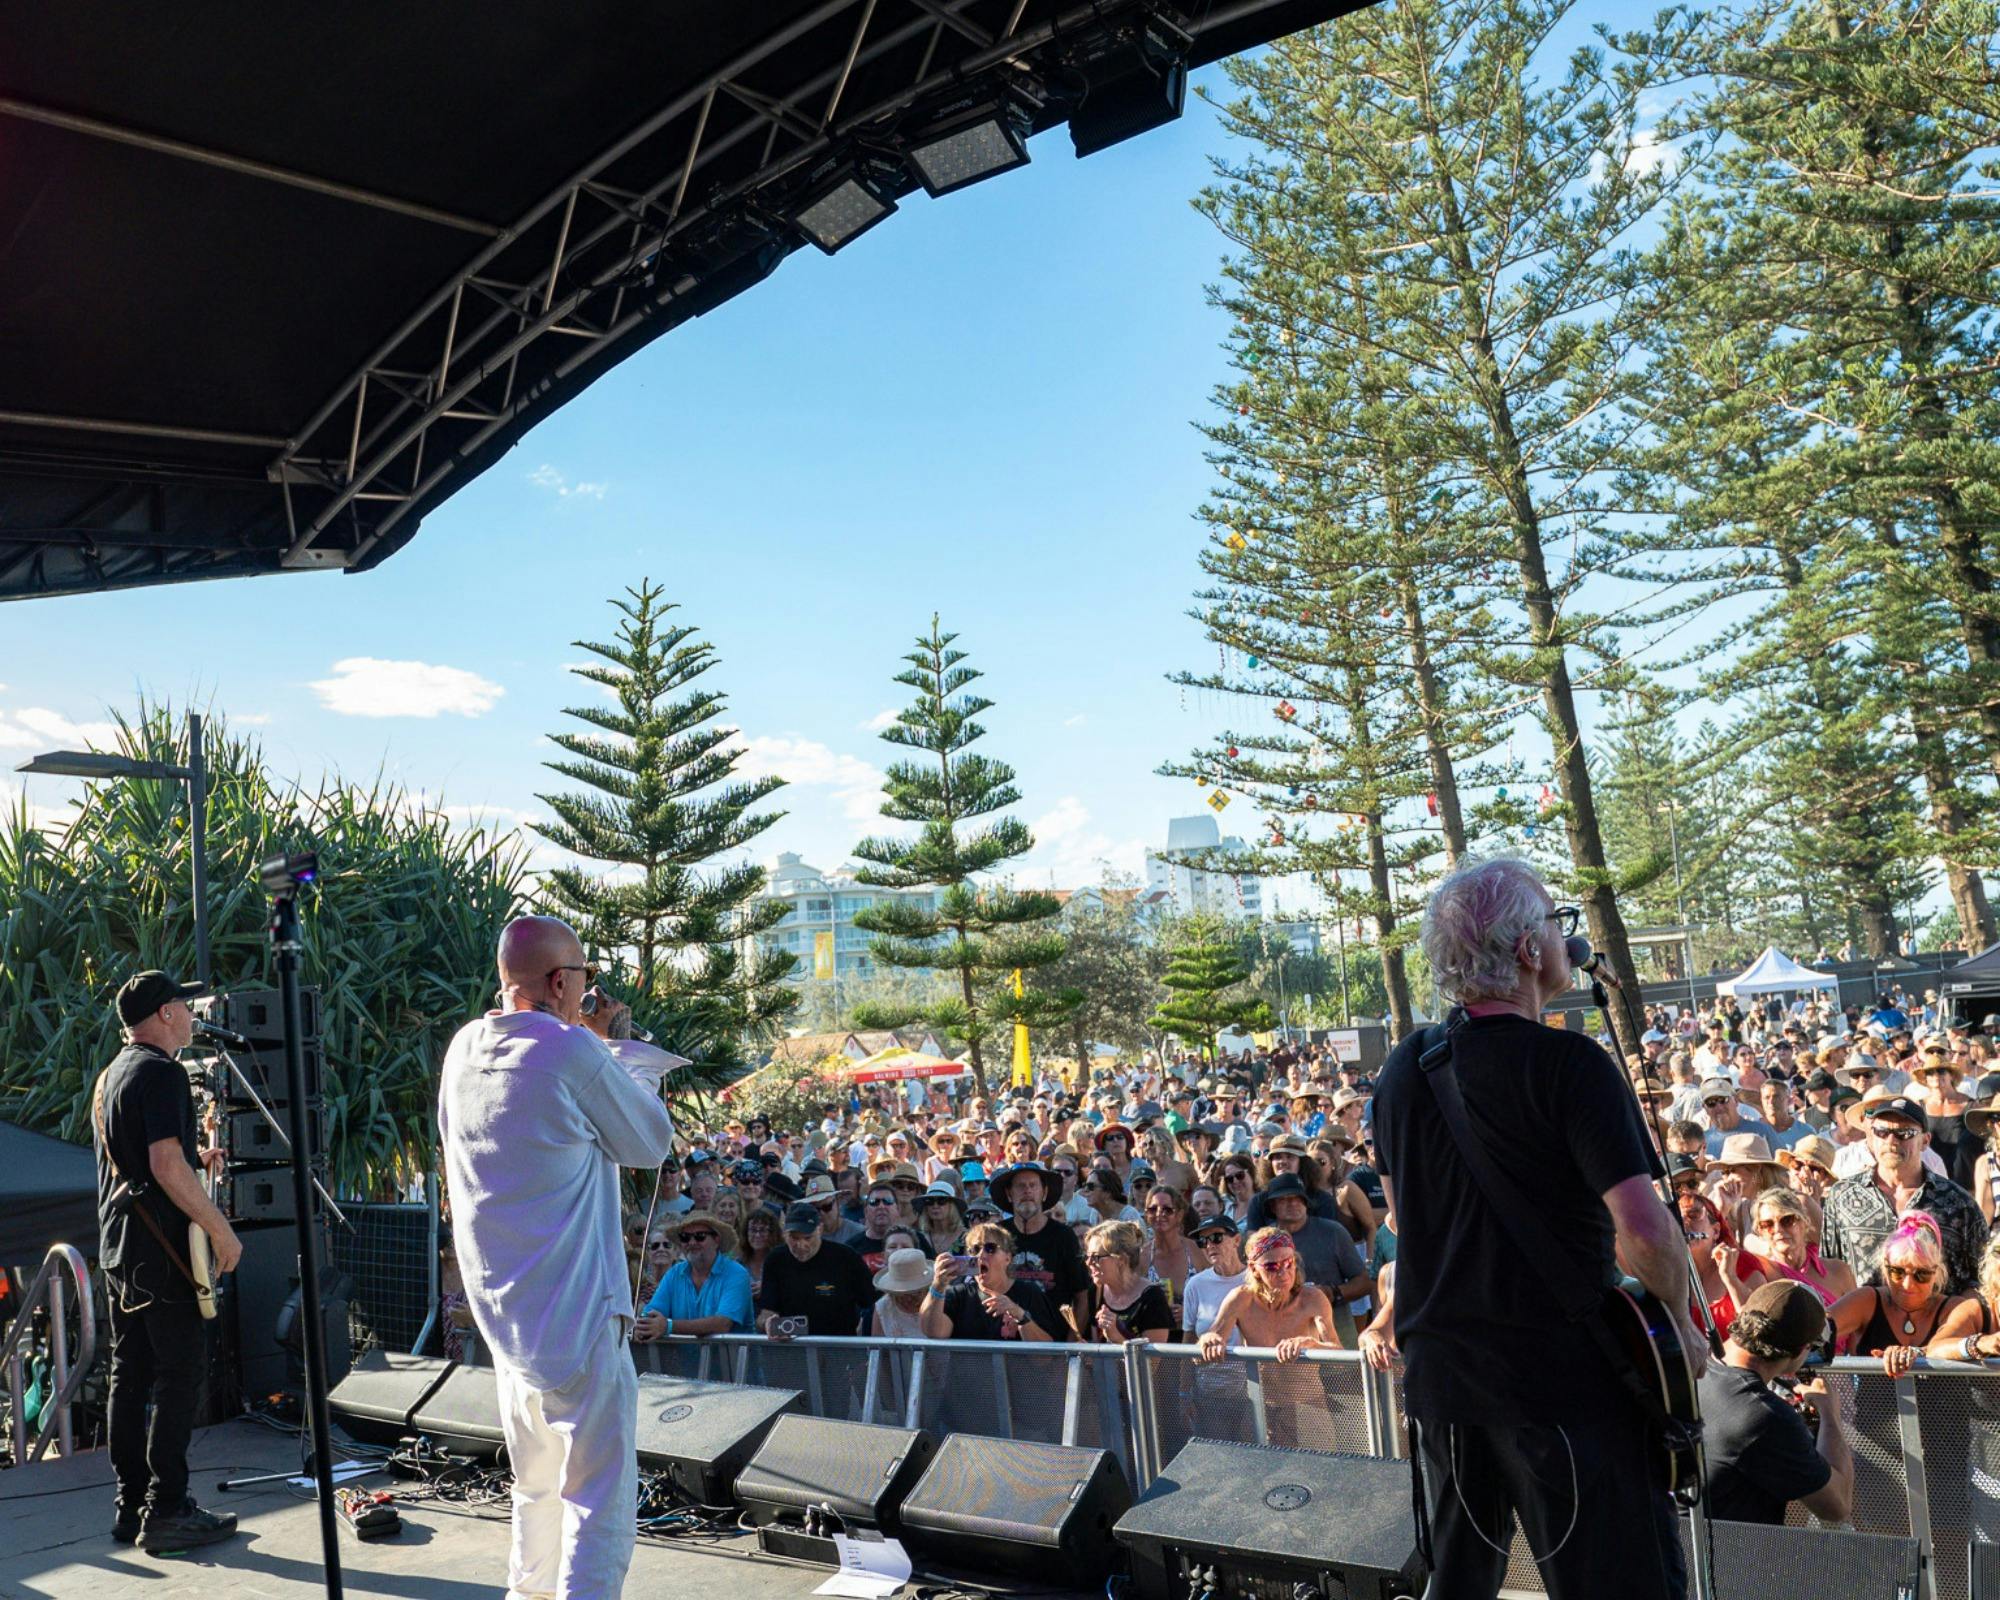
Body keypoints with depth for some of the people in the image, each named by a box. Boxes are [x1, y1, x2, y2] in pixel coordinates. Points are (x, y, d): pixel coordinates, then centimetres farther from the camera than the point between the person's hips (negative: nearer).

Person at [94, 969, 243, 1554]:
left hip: (116, 1249, 10)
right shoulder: (162, 1073, -14)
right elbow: (166, 1166, -22)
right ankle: (166, 1512, -4)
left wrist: (195, 1158, 19)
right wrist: (221, 1230, -18)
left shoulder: (109, 1076, 17)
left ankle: (131, 1506, 18)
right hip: (160, 1249, -10)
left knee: (129, 1376, 12)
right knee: (180, 1375, -5)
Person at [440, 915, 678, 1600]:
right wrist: (622, 1043, 3)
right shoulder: (573, 1052, -18)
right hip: (576, 1314, -8)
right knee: (601, 1495, -1)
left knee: (537, 1484, 23)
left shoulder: (465, 1049, 4)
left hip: (499, 1311, 8)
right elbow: (652, 1143, -5)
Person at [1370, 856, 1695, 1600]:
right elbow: (1642, 1227, -21)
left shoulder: (1402, 1069, 5)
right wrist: (1678, 1316, -3)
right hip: (1561, 1375, -6)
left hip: (1436, 1370, 6)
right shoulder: (1568, 1064, -16)